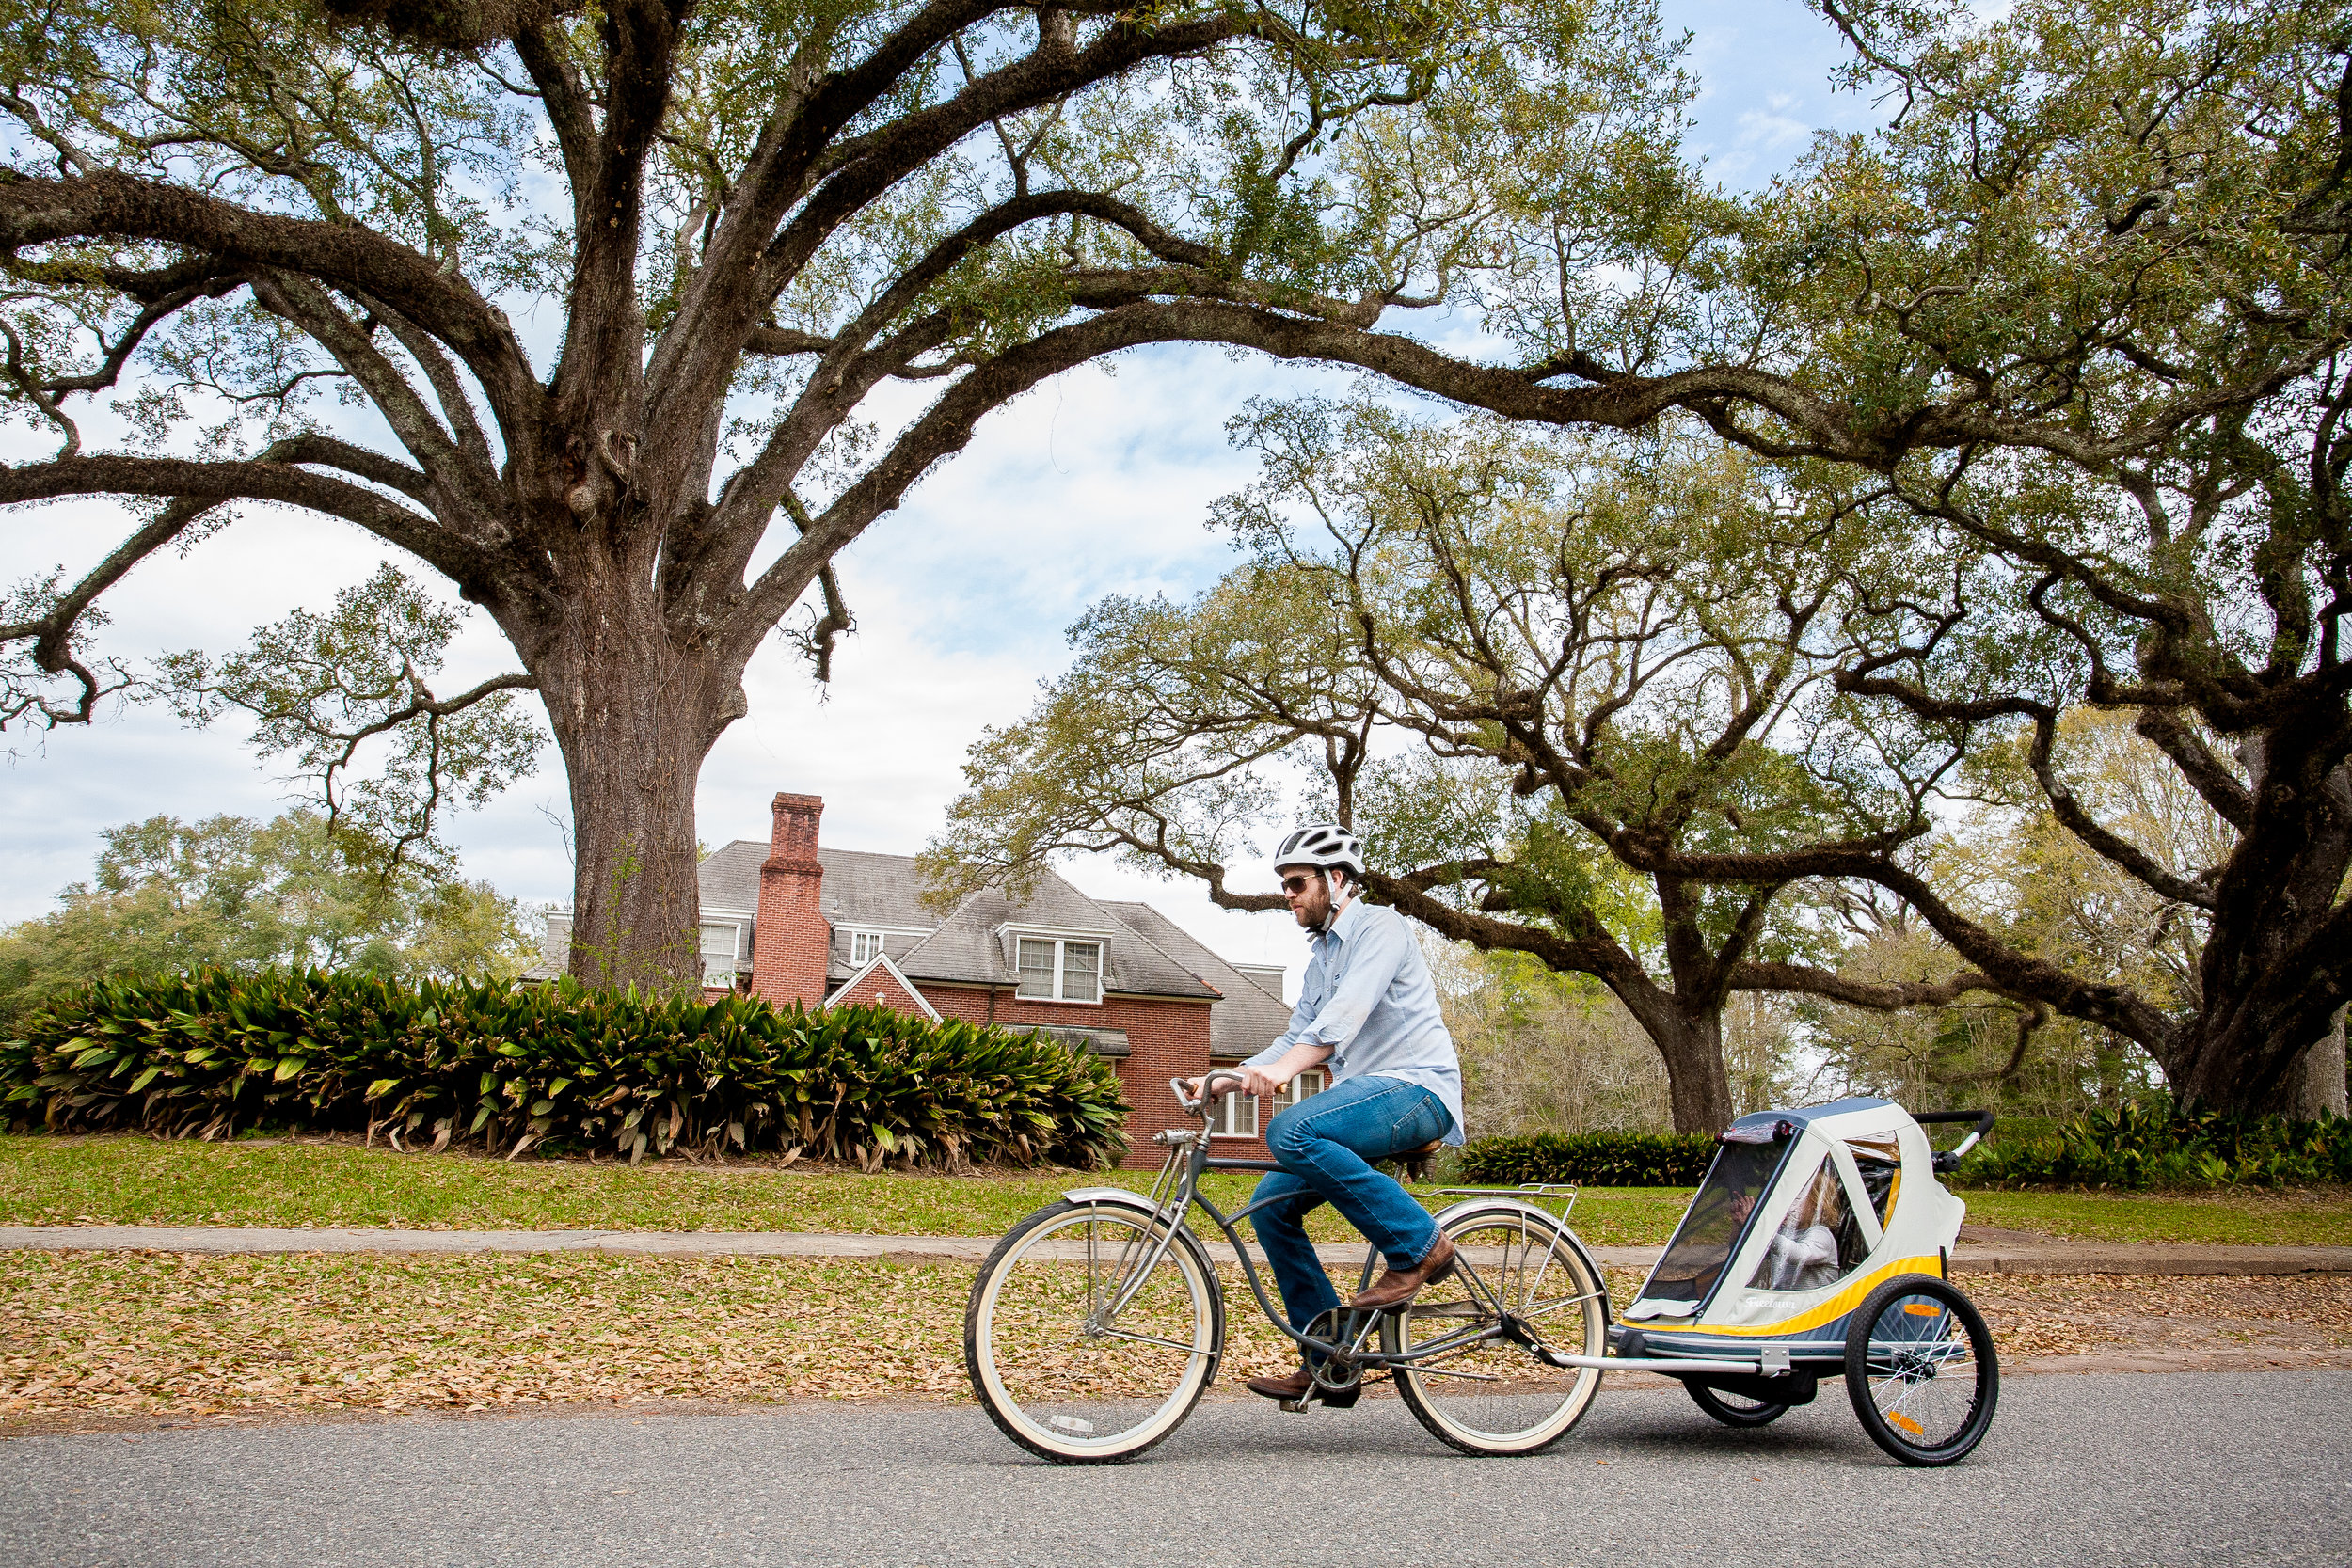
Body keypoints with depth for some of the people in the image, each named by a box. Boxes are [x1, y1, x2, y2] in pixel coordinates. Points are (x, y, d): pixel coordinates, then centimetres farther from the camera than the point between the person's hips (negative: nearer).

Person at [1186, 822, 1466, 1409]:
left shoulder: (1379, 927, -7)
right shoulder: (1322, 957, 22)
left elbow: (1348, 1011, -24)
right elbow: (1298, 1035, 17)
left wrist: (1282, 1068, -38)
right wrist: (1226, 1076, 2)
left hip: (1416, 1086, -9)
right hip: (1365, 1097, 9)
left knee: (1290, 1132, -31)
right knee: (1271, 1203, -1)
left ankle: (1418, 1245, -19)